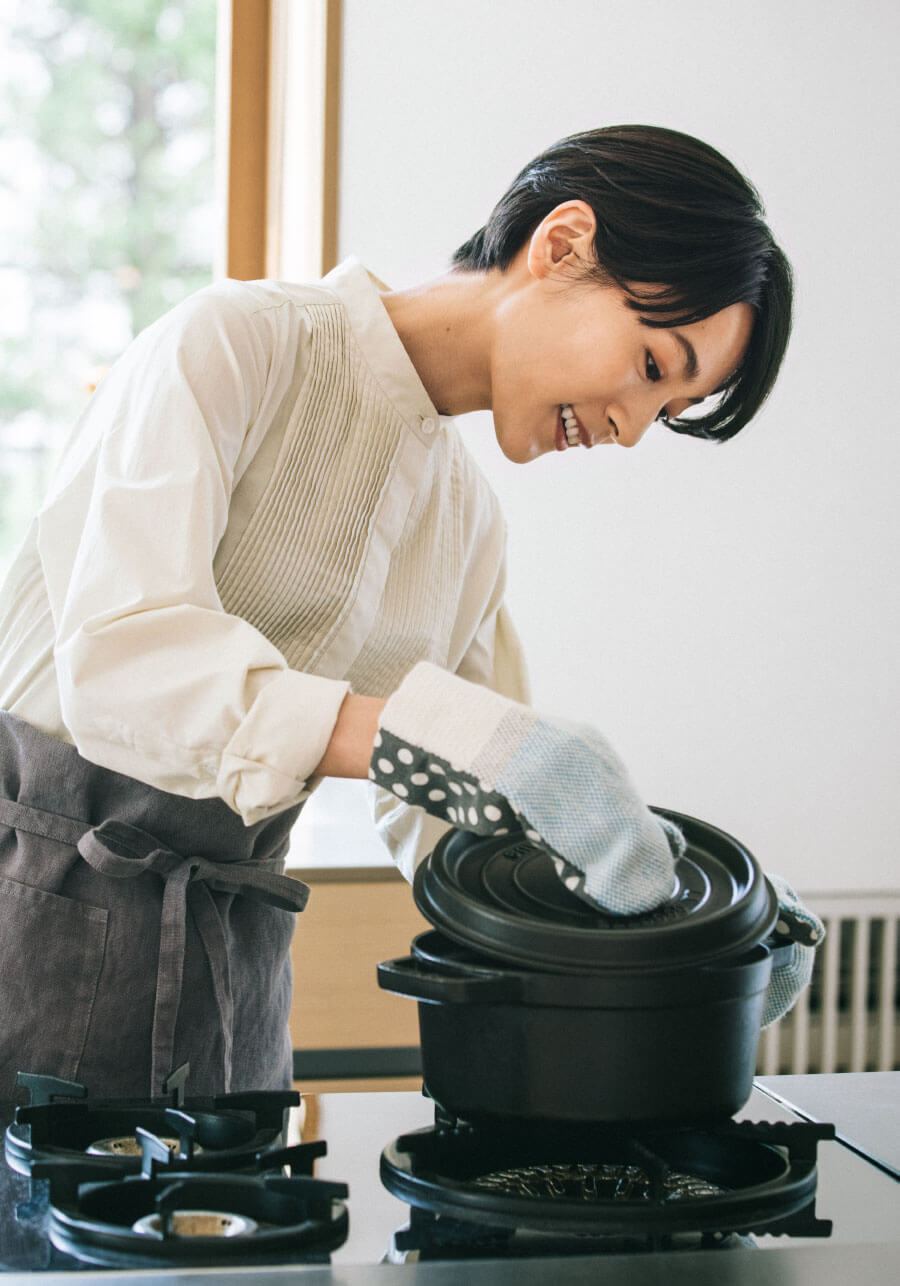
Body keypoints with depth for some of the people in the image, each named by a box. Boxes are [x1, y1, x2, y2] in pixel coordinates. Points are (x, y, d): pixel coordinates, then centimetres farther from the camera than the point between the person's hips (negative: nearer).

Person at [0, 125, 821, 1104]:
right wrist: (462, 737, -34)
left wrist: (688, 923, -3)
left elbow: (447, 823, 12)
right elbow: (122, 657, -25)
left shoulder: (467, 527, 11)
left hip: (231, 948, 6)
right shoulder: (239, 344, -11)